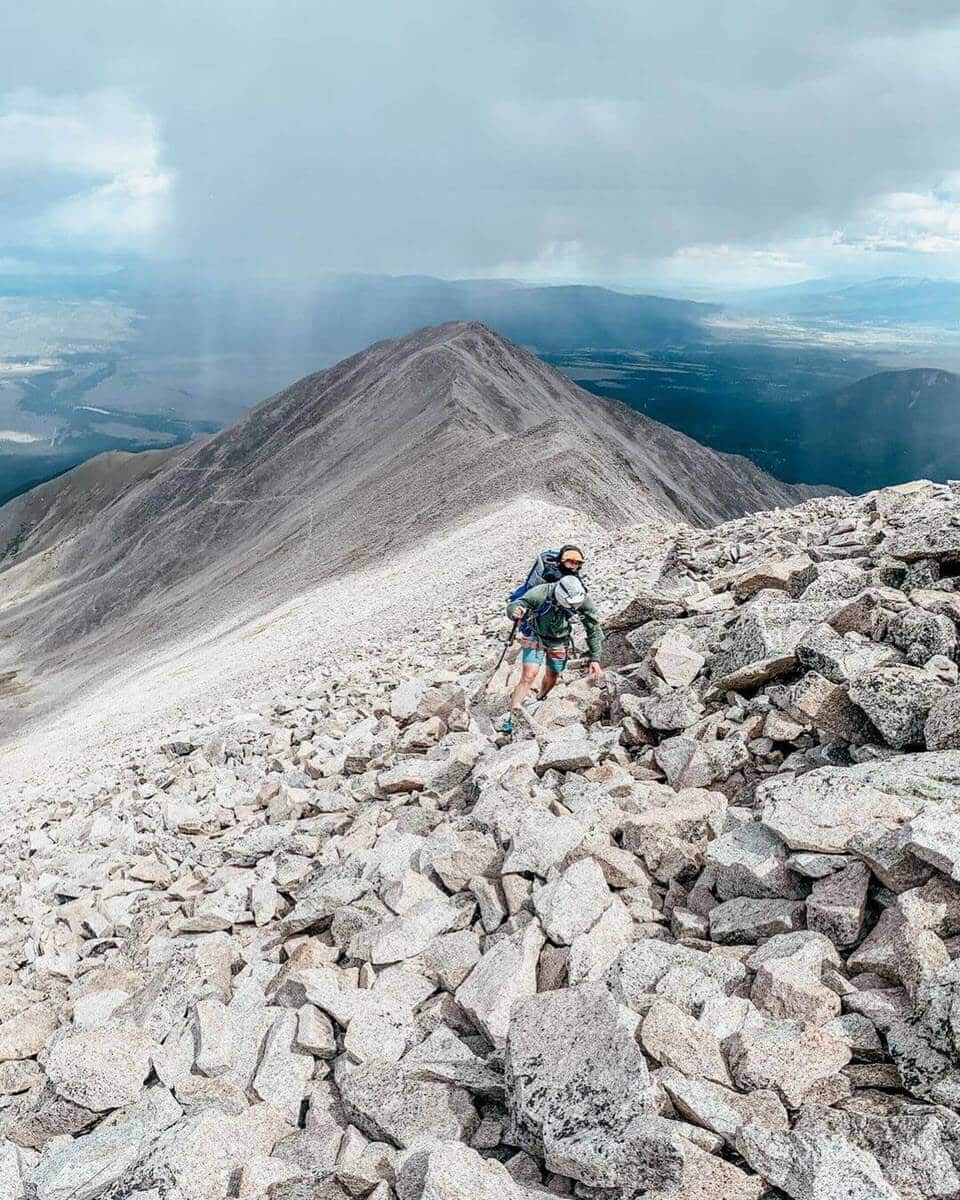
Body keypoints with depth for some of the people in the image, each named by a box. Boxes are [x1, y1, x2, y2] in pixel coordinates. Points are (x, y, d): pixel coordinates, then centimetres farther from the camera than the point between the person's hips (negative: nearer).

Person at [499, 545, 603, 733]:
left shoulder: (583, 600, -26)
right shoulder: (541, 593, -35)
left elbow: (594, 628, -14)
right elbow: (514, 605, -30)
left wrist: (595, 658, -16)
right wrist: (515, 611, -56)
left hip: (559, 642, 3)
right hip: (535, 638, -3)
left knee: (552, 679, 16)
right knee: (528, 676, -17)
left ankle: (540, 700, 49)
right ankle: (510, 717, -10)